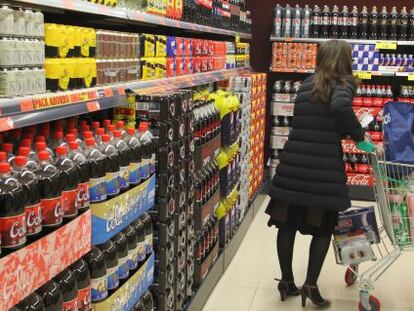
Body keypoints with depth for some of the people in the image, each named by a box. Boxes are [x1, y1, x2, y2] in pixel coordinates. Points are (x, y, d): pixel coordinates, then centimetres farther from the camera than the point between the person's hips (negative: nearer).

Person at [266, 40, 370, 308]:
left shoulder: (307, 85, 16)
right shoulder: (344, 84, -1)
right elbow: (340, 106, -24)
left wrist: (347, 131, 22)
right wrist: (358, 133, -10)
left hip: (294, 162, 5)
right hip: (324, 166, -4)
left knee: (287, 223, 12)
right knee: (323, 227, 10)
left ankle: (287, 281, 22)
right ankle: (311, 286, 8)